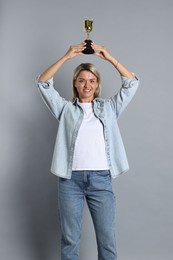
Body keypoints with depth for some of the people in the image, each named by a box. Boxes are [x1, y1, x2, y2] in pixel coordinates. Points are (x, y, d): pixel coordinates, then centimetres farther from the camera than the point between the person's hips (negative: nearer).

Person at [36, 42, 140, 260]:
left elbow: (132, 83, 9)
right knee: (70, 239, 8)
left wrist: (109, 58, 2)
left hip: (101, 179, 1)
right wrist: (66, 57, -3)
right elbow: (43, 83, 4)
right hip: (70, 179, 0)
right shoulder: (65, 109, 12)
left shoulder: (109, 107, 14)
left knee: (107, 239, 6)